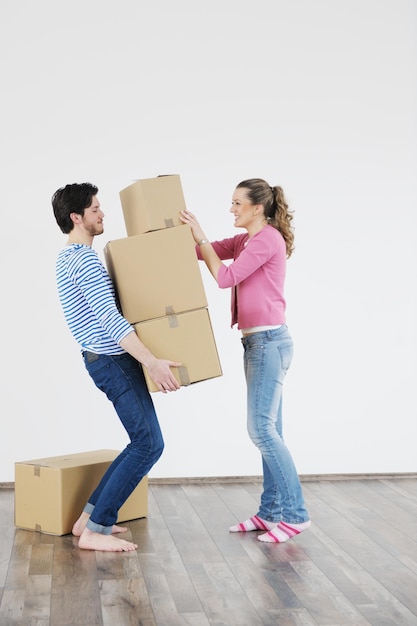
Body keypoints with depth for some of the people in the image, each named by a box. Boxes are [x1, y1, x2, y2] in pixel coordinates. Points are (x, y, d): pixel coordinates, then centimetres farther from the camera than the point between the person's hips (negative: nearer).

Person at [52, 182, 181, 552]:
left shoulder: (68, 258, 16)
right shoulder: (85, 259, -17)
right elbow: (111, 320, -26)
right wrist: (153, 362, -29)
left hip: (106, 360, 10)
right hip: (115, 361, -10)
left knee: (144, 443, 13)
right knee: (149, 445, -8)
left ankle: (91, 517, 16)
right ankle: (95, 530, -5)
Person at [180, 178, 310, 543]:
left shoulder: (268, 239, -12)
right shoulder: (244, 241, 17)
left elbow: (225, 277, -16)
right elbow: (205, 251, 16)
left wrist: (201, 237, -11)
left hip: (269, 341, -10)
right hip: (258, 342, 10)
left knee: (261, 428, -10)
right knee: (268, 430, 9)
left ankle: (294, 514, -3)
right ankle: (271, 512, 15)